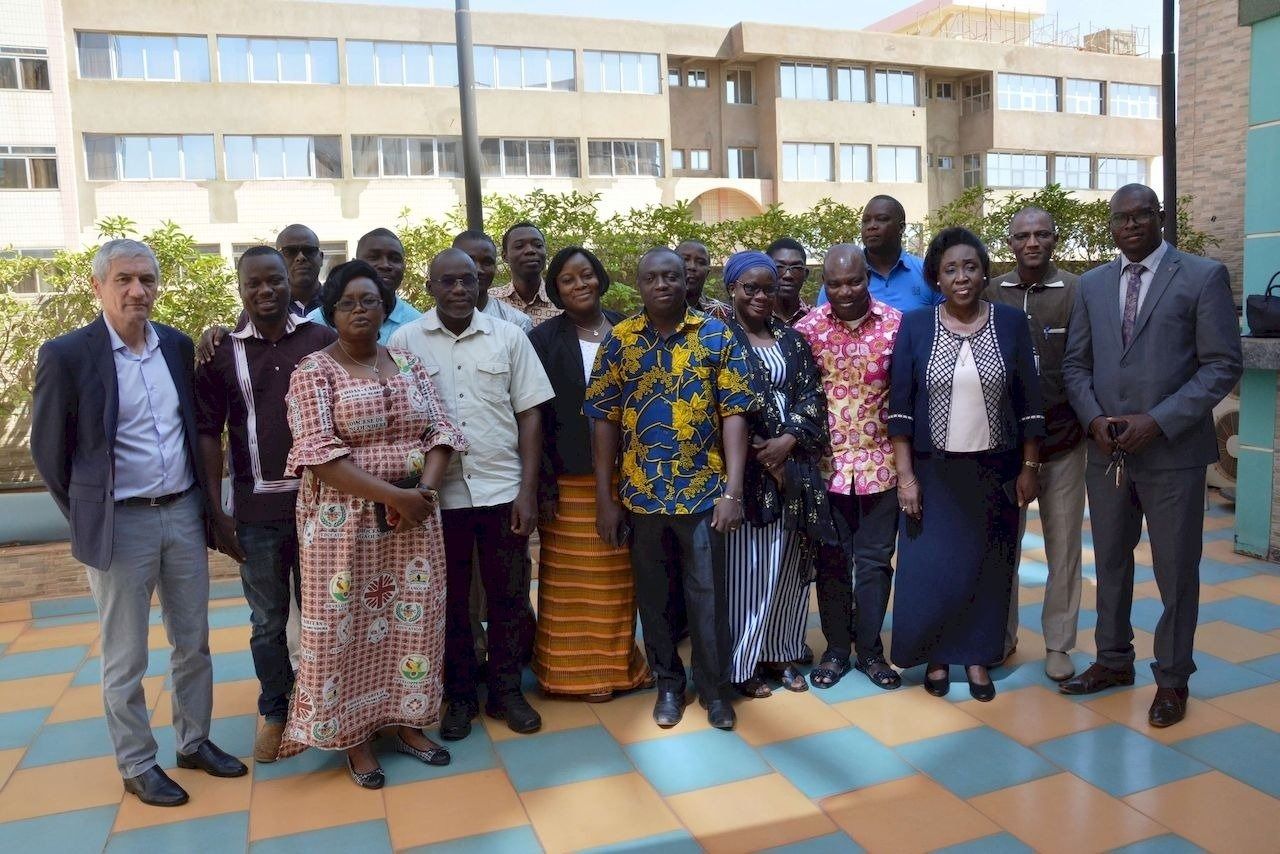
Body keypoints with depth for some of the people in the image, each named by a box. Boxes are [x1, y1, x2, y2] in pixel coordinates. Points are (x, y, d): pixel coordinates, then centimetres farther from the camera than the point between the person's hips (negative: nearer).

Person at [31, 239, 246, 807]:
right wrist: (88, 520, 0)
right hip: (120, 525, -4)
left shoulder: (179, 346, 3)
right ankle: (137, 765, 25)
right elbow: (49, 451, -4)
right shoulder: (66, 355, -11)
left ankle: (194, 742, 33)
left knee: (193, 643, 15)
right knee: (125, 659, 9)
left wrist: (201, 497, 11)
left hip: (184, 514, 5)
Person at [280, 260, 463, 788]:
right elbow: (319, 452, -16)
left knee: (413, 621, 10)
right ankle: (353, 737, 20)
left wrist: (426, 488, -14)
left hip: (414, 518, 4)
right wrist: (393, 495, -22)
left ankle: (407, 723, 27)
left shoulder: (409, 364, 9)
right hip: (345, 522, -4)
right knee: (346, 627, 5)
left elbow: (440, 431, 4)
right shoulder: (313, 372, -6)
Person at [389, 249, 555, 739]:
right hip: (438, 494, 0)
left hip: (503, 491, 1)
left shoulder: (508, 337, 2)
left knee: (508, 596, 10)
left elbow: (529, 415, 2)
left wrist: (528, 490, -3)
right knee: (451, 600, 12)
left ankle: (506, 691, 27)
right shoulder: (405, 341, 0)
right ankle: (460, 696, 28)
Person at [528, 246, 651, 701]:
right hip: (570, 477, -3)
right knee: (574, 579, 5)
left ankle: (619, 661, 28)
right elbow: (533, 415, -5)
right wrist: (543, 484, -11)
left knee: (619, 575, 11)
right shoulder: (544, 339, -3)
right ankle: (577, 669, 20)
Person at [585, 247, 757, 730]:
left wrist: (733, 491, -13)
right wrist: (605, 498, -2)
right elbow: (603, 419, 1)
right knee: (652, 595, 14)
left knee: (707, 594, 7)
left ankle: (714, 687, 27)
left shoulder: (717, 337, -3)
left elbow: (734, 414, -5)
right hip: (641, 493, 2)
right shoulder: (619, 340, 1)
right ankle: (668, 683, 33)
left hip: (703, 491, -1)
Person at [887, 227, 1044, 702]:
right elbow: (899, 406, -4)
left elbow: (1029, 402, 2)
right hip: (933, 472, -1)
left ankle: (977, 657, 26)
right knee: (931, 567, 4)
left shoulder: (1011, 322, 0)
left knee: (987, 565, 10)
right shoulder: (915, 326, -3)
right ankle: (935, 656, 23)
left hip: (994, 471, 1)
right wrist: (905, 475, -8)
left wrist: (1029, 467, -1)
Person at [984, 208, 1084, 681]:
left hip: (1063, 442, -1)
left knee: (1063, 546, 7)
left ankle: (1058, 644, 21)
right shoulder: (990, 295, 3)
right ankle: (1002, 637, 24)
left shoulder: (1078, 293, -2)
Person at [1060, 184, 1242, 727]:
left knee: (1176, 570, 7)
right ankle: (1113, 660, 32)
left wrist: (1157, 421, -17)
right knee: (1110, 562, 15)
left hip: (1172, 451, -4)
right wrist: (1095, 420, -7)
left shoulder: (1203, 277, -3)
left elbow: (1222, 365, -8)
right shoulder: (1092, 284, 9)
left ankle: (1173, 678, 24)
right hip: (1106, 450, 4)